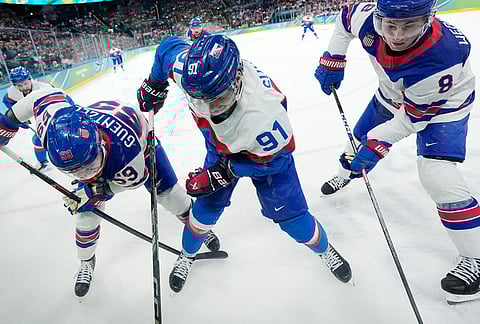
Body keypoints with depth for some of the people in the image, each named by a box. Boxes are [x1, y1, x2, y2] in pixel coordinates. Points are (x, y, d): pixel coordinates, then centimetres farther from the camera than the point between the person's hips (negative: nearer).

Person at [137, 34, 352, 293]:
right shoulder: (191, 71, -33)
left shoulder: (264, 113, -45)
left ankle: (324, 249, 32)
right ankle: (187, 255, 37)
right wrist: (153, 86, 5)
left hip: (268, 147, -3)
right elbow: (169, 45, -9)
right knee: (207, 206, 6)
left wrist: (224, 172, -26)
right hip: (221, 146, 4)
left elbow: (274, 157, -26)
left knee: (290, 213, -1)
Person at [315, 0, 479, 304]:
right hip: (394, 94, 6)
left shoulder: (443, 54, -42)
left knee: (437, 176, -21)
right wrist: (332, 60, -7)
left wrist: (379, 142, -31)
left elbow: (414, 115, -30)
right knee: (361, 136, 21)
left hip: (441, 105, -6)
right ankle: (348, 171, 57)